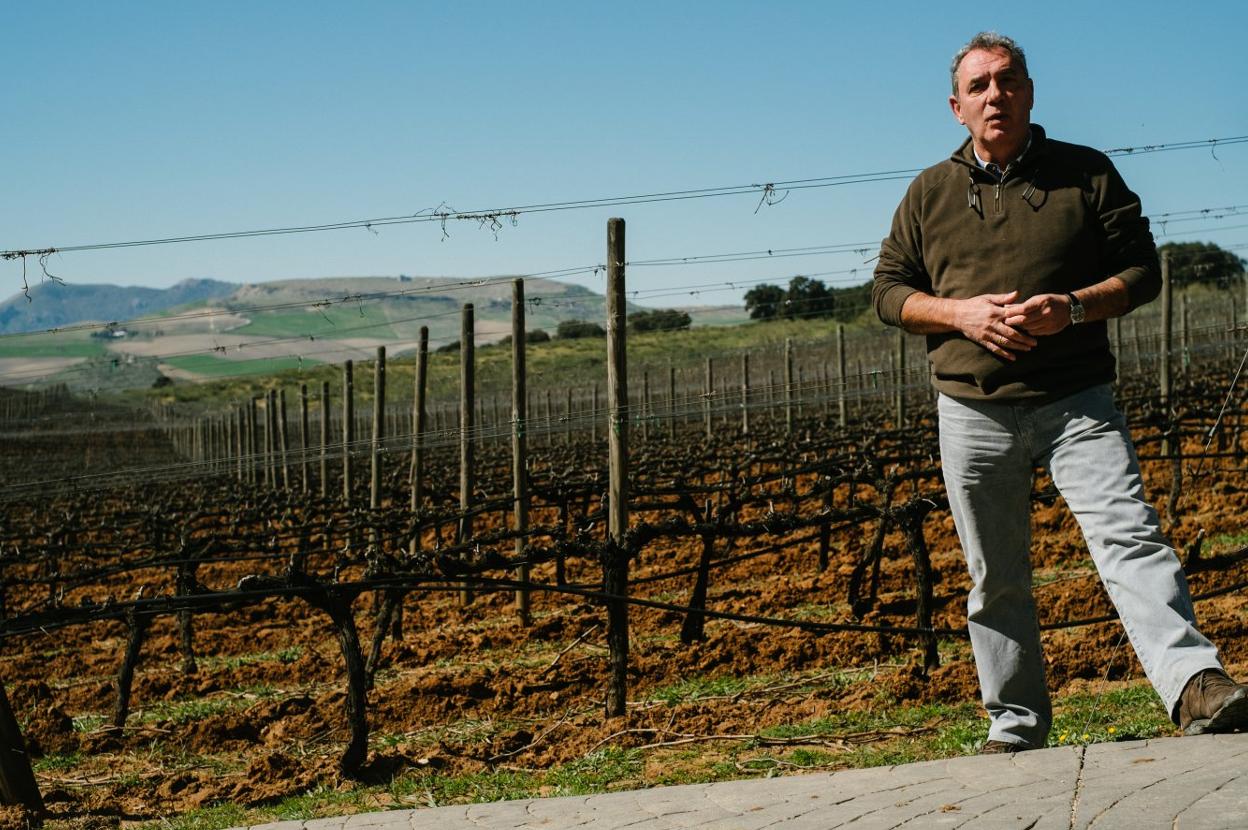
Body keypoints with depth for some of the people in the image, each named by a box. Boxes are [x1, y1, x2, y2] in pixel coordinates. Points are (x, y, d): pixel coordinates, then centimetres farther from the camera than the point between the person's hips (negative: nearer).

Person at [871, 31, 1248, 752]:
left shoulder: (1088, 172, 7)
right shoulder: (929, 193, 12)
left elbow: (1143, 270, 5)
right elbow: (888, 292, 12)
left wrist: (1074, 307, -14)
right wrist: (959, 313, -8)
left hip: (1077, 402, -2)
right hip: (974, 414, 2)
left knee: (1130, 537, -19)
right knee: (997, 580, 7)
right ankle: (1017, 727, 16)